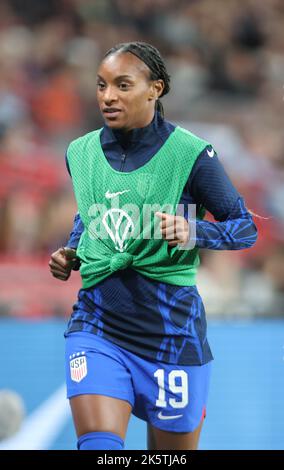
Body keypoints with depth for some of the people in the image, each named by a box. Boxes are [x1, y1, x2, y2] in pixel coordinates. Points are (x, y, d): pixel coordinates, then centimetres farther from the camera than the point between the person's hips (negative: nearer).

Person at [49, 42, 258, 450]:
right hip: (97, 323, 3)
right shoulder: (81, 153, 5)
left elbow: (246, 228, -4)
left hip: (170, 331, -2)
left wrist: (193, 232, -22)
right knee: (98, 445, -18)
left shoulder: (190, 154, -10)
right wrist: (70, 254, 6)